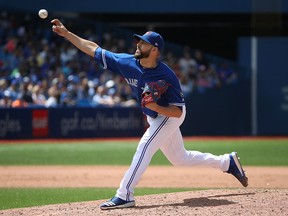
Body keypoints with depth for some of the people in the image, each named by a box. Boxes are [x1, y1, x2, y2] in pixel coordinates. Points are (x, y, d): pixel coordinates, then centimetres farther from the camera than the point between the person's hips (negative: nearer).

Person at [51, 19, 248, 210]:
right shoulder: (127, 63, -18)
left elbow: (178, 111, -28)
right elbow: (93, 49, -15)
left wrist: (154, 106, -44)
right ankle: (228, 162, 31)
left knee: (145, 147, -24)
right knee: (179, 158, 17)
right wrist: (66, 33, -21)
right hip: (155, 118, 7)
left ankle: (125, 195, -24)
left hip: (170, 115, -7)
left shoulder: (167, 76, -31)